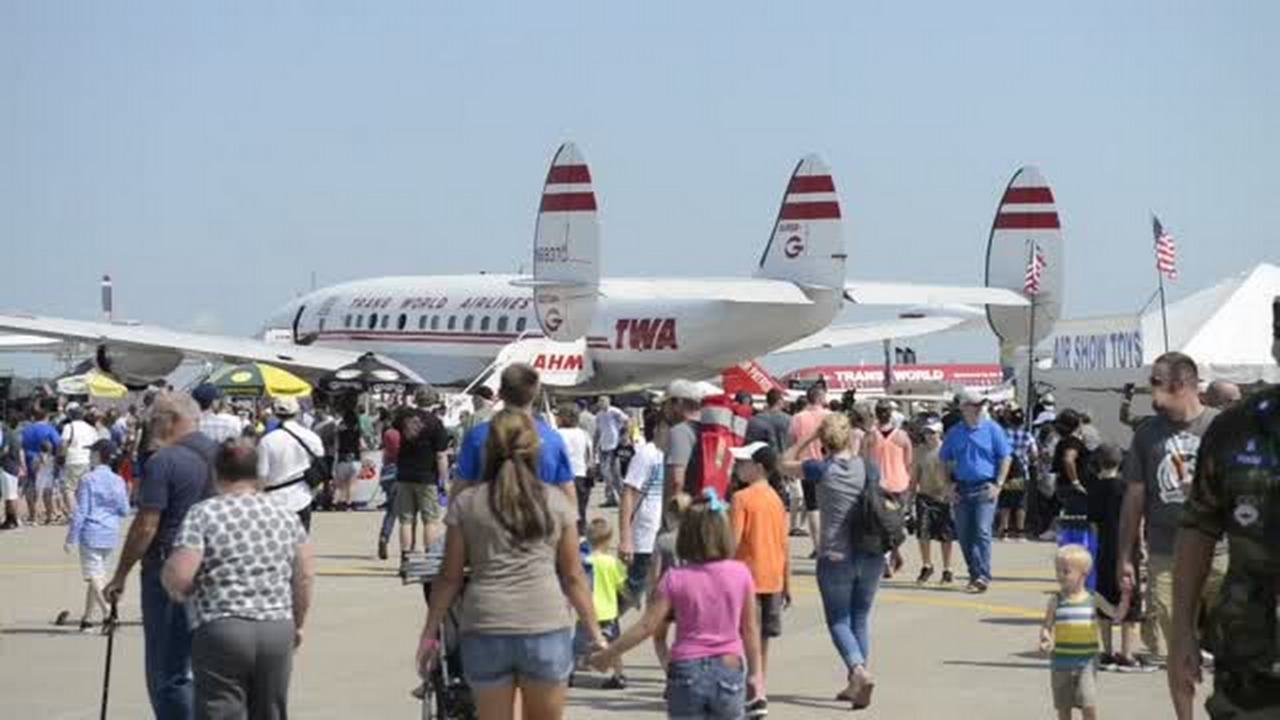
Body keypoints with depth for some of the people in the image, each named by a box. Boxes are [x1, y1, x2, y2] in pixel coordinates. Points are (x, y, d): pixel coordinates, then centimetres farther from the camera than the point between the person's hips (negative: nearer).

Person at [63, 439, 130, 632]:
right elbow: (124, 510, 6)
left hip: (91, 532, -6)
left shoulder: (89, 480, -10)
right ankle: (88, 617, 22)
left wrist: (71, 538, -7)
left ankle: (108, 613, -21)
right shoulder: (118, 481, 4)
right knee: (98, 572, 15)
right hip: (111, 533, 6)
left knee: (93, 575, -5)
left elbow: (81, 511, -11)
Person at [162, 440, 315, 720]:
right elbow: (305, 576, 9)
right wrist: (297, 624, 21)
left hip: (221, 632, -4)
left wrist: (175, 591, 9)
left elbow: (178, 576, -13)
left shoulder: (202, 514, -5)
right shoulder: (286, 515, 8)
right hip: (278, 630, 4)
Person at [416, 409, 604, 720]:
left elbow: (450, 577, 5)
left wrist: (430, 632, 12)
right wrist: (594, 631, 16)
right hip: (546, 630, 0)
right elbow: (573, 577, 8)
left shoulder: (466, 502, 5)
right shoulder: (557, 503, 6)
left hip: (485, 630, 0)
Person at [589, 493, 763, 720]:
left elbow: (646, 626, -8)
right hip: (728, 670, 1)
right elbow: (749, 628, 2)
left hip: (686, 671, -1)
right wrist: (755, 671, 13)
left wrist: (608, 654, 2)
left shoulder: (676, 578, -7)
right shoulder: (740, 574, -4)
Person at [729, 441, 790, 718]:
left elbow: (733, 540, -17)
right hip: (773, 579, 6)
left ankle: (757, 696, -10)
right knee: (762, 638, 13)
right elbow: (784, 546, 11)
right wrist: (787, 584, 17)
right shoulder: (776, 499, 8)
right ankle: (759, 692, 18)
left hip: (748, 577, -6)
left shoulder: (742, 498, -12)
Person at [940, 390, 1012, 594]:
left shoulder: (992, 429, -1)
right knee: (964, 535, 6)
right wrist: (951, 484, 6)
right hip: (962, 489, 4)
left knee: (982, 531, -13)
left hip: (985, 488, -4)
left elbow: (1006, 458, 1)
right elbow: (945, 460, 16)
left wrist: (998, 484, -6)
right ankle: (974, 573, 18)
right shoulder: (954, 433, 8)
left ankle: (983, 576, -15)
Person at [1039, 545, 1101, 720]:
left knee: (1089, 705, -10)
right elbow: (1047, 627, 3)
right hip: (1062, 664, 2)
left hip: (1086, 663, -2)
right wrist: (1046, 640, -18)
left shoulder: (1093, 599, -2)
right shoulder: (1056, 600, -1)